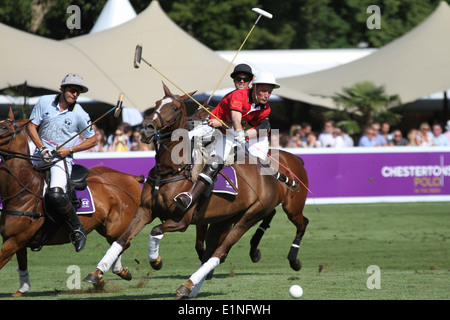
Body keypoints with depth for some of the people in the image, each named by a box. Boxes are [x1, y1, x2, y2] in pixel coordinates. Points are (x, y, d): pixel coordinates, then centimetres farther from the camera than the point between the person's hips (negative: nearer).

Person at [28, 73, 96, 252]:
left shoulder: (79, 114, -3)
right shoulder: (44, 102, 2)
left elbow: (92, 140, 4)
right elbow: (32, 126, 3)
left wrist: (70, 149, -9)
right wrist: (42, 148, -12)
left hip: (62, 158, -5)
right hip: (41, 155, 5)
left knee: (55, 194, -27)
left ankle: (77, 230, -13)